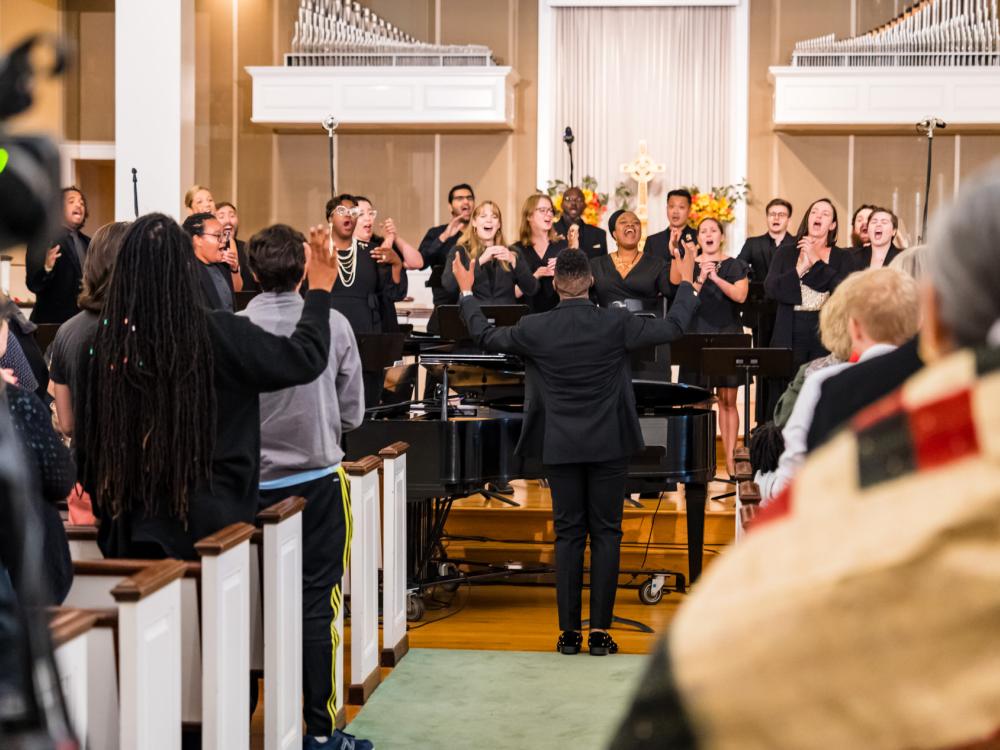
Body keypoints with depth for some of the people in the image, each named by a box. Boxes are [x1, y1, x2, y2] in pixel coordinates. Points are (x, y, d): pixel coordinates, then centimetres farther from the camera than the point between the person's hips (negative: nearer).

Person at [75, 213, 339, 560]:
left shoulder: (104, 341, -5)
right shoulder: (219, 334, -13)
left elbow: (85, 437, 5)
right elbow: (307, 357, -2)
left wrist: (102, 506, 19)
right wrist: (319, 291, 15)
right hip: (205, 527, -2)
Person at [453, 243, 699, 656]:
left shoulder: (534, 328, -8)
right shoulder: (615, 323, -10)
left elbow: (485, 336, 8)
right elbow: (673, 327, -1)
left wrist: (466, 291, 23)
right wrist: (686, 283, 15)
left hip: (561, 448, 1)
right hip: (608, 446, -1)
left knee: (568, 536, 7)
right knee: (605, 534, 5)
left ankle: (569, 632, 8)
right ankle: (600, 631, 4)